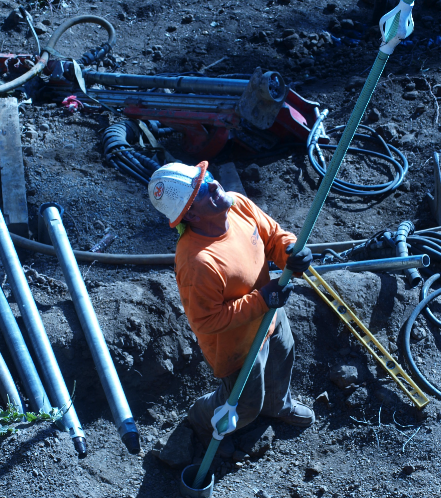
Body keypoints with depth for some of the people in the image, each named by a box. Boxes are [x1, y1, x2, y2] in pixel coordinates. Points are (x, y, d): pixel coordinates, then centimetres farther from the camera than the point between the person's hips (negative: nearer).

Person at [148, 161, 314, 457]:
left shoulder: (238, 204, -21)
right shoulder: (197, 263, -43)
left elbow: (272, 234, -4)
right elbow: (206, 320, -32)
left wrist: (291, 252, -26)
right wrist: (261, 300, -32)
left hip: (269, 316, 7)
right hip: (237, 343, -7)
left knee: (281, 363, 35)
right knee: (246, 405, 20)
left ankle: (278, 405, 70)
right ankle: (205, 419, 54)